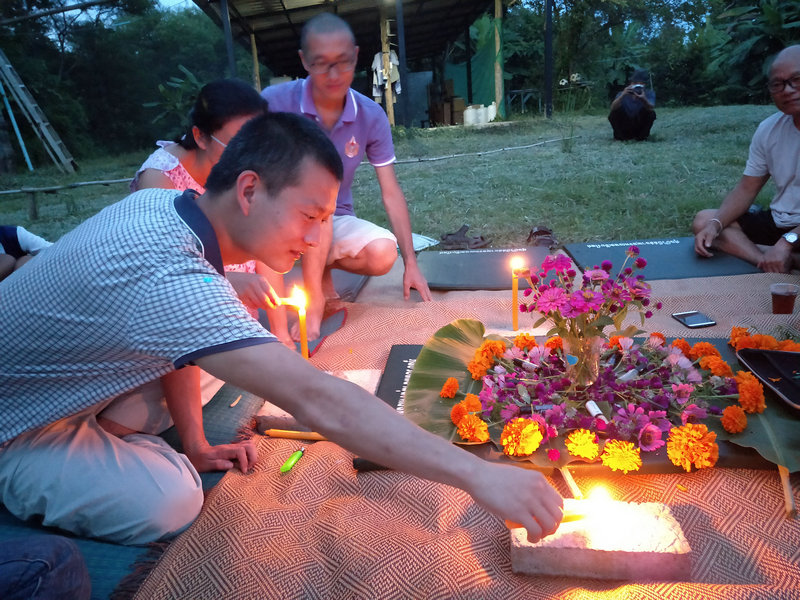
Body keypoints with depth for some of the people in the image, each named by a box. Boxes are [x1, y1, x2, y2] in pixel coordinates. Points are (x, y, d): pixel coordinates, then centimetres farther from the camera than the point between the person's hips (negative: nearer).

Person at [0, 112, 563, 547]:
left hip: (56, 387, 8)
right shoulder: (168, 276, -41)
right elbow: (316, 401, -48)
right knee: (170, 502, -21)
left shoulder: (161, 201, -11)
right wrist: (479, 475, -45)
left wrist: (195, 443, -2)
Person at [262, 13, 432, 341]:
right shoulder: (275, 102, -16)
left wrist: (410, 263, -7)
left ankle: (323, 266, 7)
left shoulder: (371, 116, -7)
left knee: (382, 253, -24)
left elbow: (391, 193, -5)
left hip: (335, 222, 3)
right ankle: (313, 301, -20)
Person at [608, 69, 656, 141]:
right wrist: (622, 95, -42)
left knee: (651, 113, -26)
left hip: (640, 128, 0)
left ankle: (641, 137, -6)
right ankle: (620, 136, -4)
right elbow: (613, 107, -25)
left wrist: (644, 99, -47)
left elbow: (651, 108, -26)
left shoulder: (649, 94, -6)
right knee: (614, 112, -24)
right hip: (624, 129, 0)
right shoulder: (623, 94, -6)